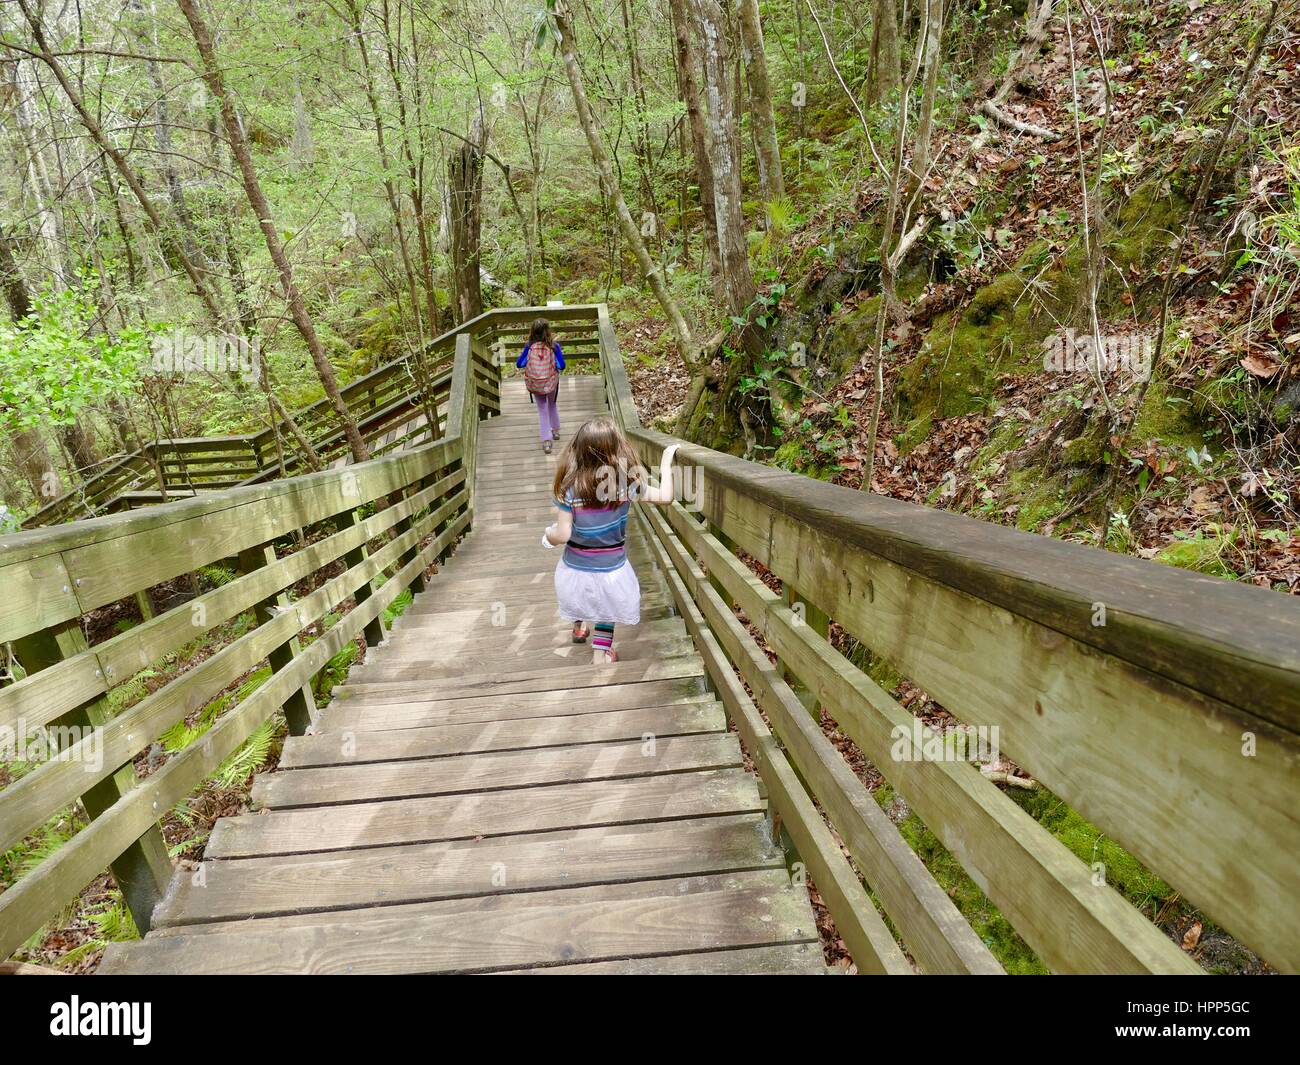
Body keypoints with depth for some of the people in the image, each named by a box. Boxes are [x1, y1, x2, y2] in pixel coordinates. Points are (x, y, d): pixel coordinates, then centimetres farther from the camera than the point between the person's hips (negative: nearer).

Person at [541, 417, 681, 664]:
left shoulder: (570, 488, -19)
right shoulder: (627, 482, -18)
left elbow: (563, 535, -18)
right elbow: (665, 496, -9)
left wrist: (548, 535, 4)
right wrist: (666, 461, 3)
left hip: (575, 570, 1)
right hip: (611, 571, -1)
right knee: (607, 607, 29)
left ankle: (579, 627, 59)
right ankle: (600, 652, 30)